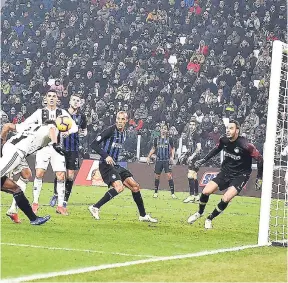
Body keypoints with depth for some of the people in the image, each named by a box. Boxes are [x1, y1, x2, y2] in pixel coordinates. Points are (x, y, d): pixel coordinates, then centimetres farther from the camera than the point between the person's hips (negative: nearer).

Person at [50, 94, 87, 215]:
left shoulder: (81, 116, 6)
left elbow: (85, 131, 18)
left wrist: (83, 133, -4)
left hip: (73, 150, 2)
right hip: (61, 147, -2)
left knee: (70, 176, -1)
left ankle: (64, 202, 9)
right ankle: (56, 194, 23)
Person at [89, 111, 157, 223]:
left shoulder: (124, 133, 12)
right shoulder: (110, 130, -12)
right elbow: (93, 144, -16)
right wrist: (106, 156, -24)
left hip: (115, 165, 9)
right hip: (106, 165, -9)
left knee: (135, 186, 7)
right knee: (119, 187, -27)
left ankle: (143, 215, 19)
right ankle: (95, 208, -19)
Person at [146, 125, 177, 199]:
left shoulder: (169, 139, 2)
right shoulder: (156, 139, 9)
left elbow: (173, 149, 5)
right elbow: (153, 148, 17)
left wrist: (172, 157, -10)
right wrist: (149, 157, 10)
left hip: (167, 160, -3)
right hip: (159, 160, 3)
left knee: (169, 175, -11)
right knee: (157, 176, 5)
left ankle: (172, 193, -11)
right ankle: (156, 192, 16)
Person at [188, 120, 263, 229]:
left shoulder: (244, 145, -26)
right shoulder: (224, 140, -9)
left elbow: (259, 158, -17)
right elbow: (216, 149, 15)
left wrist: (259, 178, -16)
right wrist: (203, 160, 13)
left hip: (240, 176, -5)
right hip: (226, 172, 5)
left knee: (225, 199, -22)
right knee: (206, 191, -6)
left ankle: (210, 219, 2)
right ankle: (200, 213, 23)